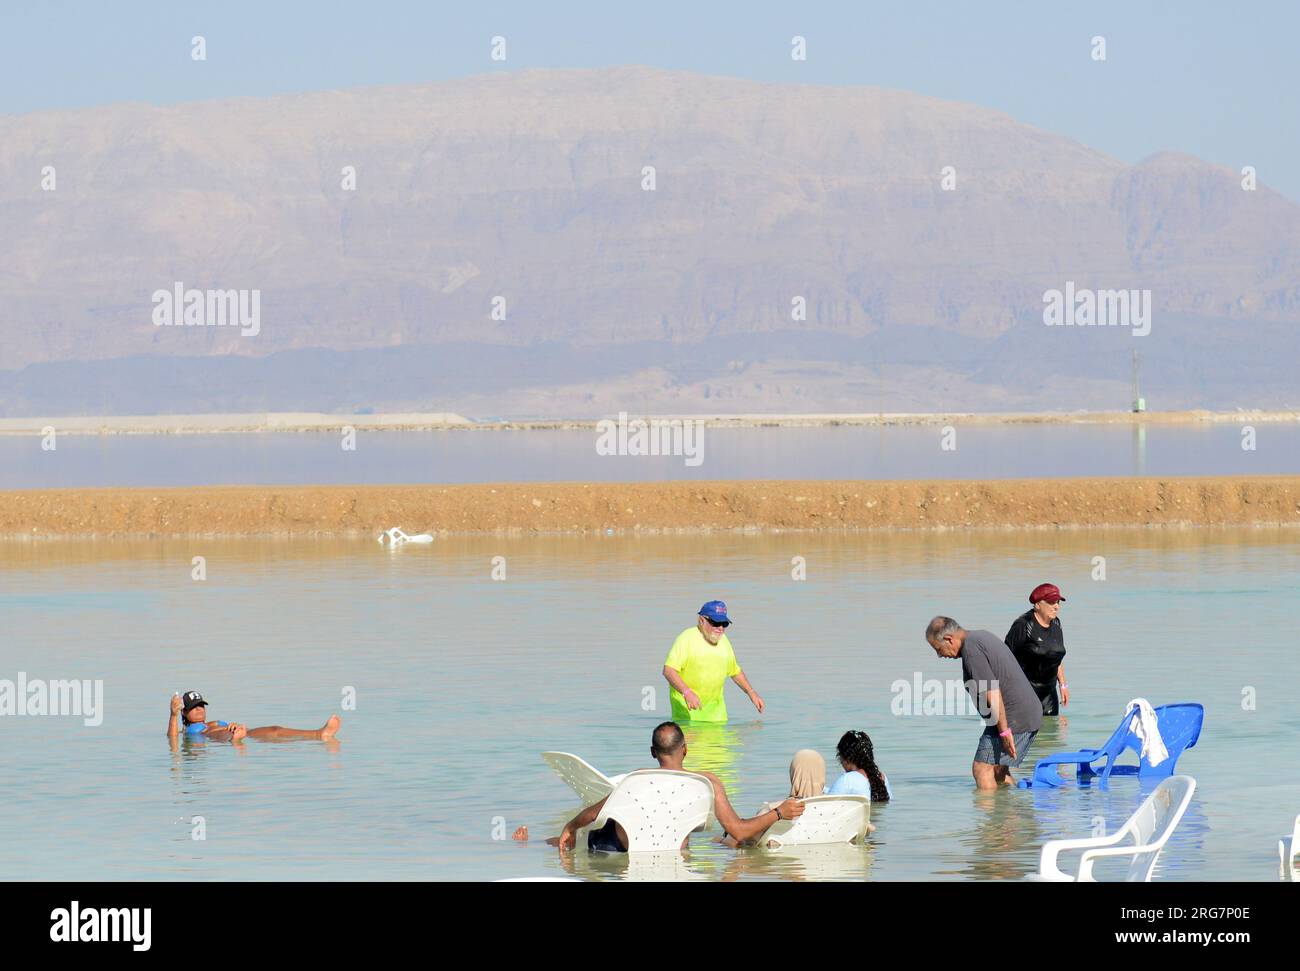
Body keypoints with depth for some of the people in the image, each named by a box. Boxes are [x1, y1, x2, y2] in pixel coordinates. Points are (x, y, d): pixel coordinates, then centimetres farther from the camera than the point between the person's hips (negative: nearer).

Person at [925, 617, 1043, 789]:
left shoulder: (971, 650, -17)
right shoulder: (982, 636, 16)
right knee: (997, 769, 17)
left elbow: (992, 693, -24)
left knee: (982, 769, -7)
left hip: (1011, 719, -10)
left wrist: (1004, 731, -23)